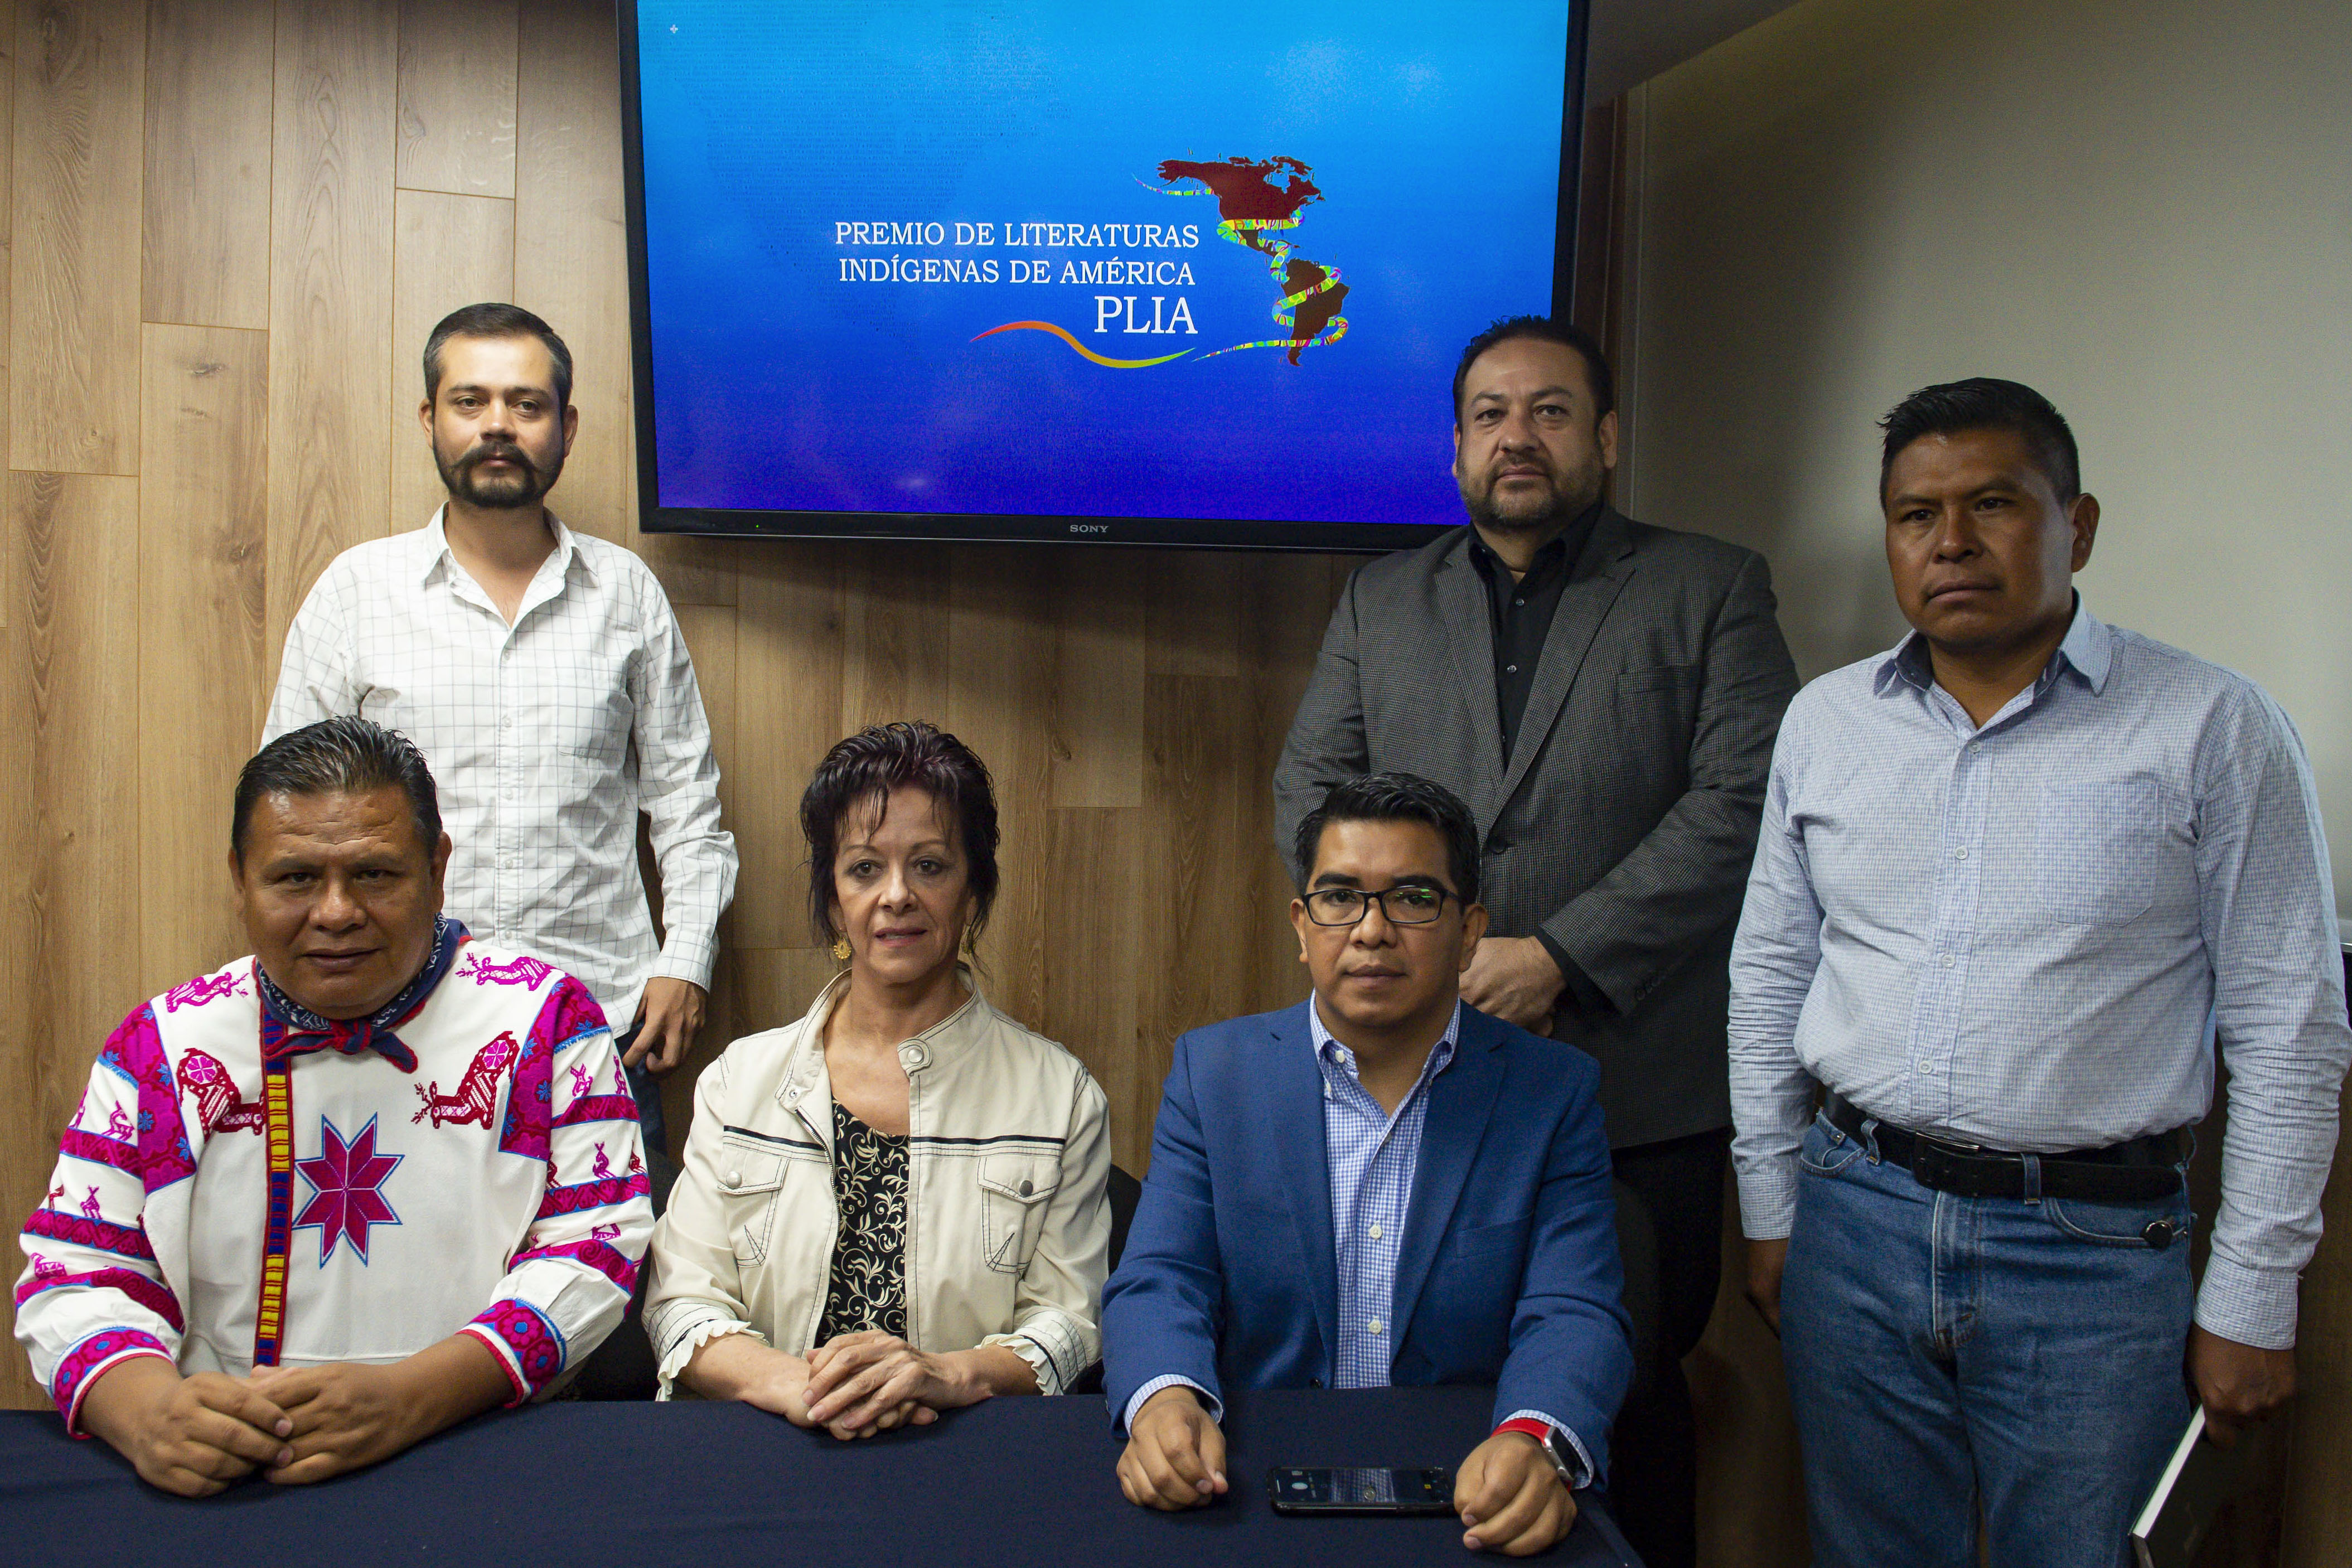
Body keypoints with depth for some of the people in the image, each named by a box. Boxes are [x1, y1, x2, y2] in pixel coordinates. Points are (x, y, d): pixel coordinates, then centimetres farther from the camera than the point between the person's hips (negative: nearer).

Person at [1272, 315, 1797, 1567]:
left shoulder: (1712, 591, 4)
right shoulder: (1381, 600, 14)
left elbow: (1742, 803, -7)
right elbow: (1309, 790, 9)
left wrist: (1562, 957, -15)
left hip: (1636, 1089, -2)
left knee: (1631, 1405, 6)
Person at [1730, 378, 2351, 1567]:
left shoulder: (2213, 729, -6)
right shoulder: (1823, 722, 5)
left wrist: (2252, 1300, -4)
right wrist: (1769, 1210, 11)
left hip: (2095, 1248, -3)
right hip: (1855, 1222, 3)